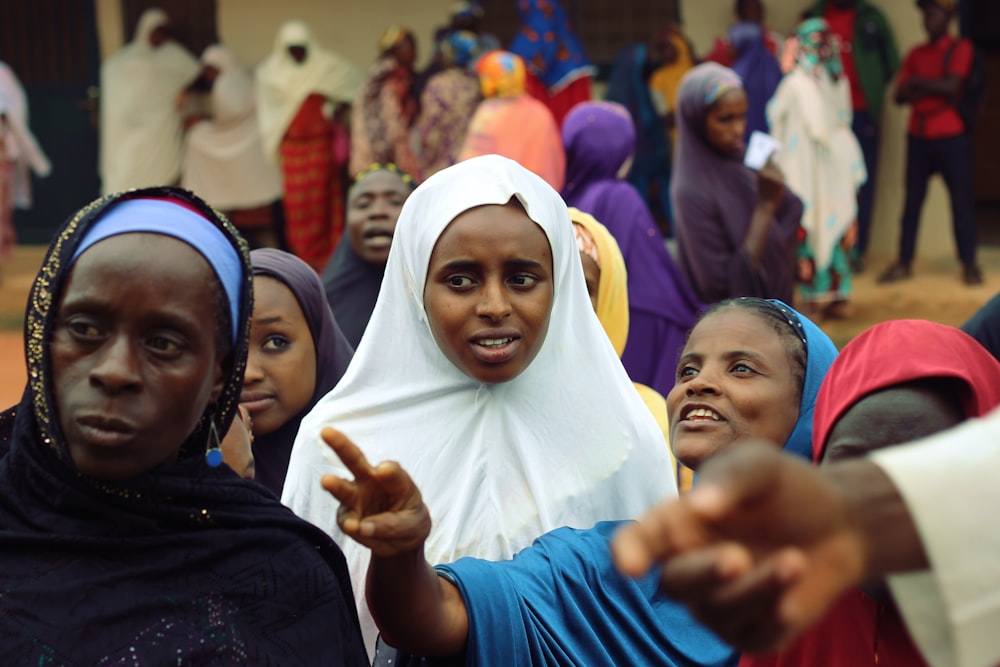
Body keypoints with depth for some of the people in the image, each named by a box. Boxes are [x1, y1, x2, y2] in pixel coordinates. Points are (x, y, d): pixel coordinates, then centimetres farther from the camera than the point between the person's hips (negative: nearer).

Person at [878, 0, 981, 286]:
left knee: (962, 200, -1)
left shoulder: (960, 48, 1)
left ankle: (969, 264, 5)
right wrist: (933, 88, -11)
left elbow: (951, 86, -13)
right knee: (912, 201, 4)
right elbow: (900, 95, 5)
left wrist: (918, 83, -4)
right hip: (919, 136, 4)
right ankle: (904, 263, 10)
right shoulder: (915, 54, 13)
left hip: (952, 136, -4)